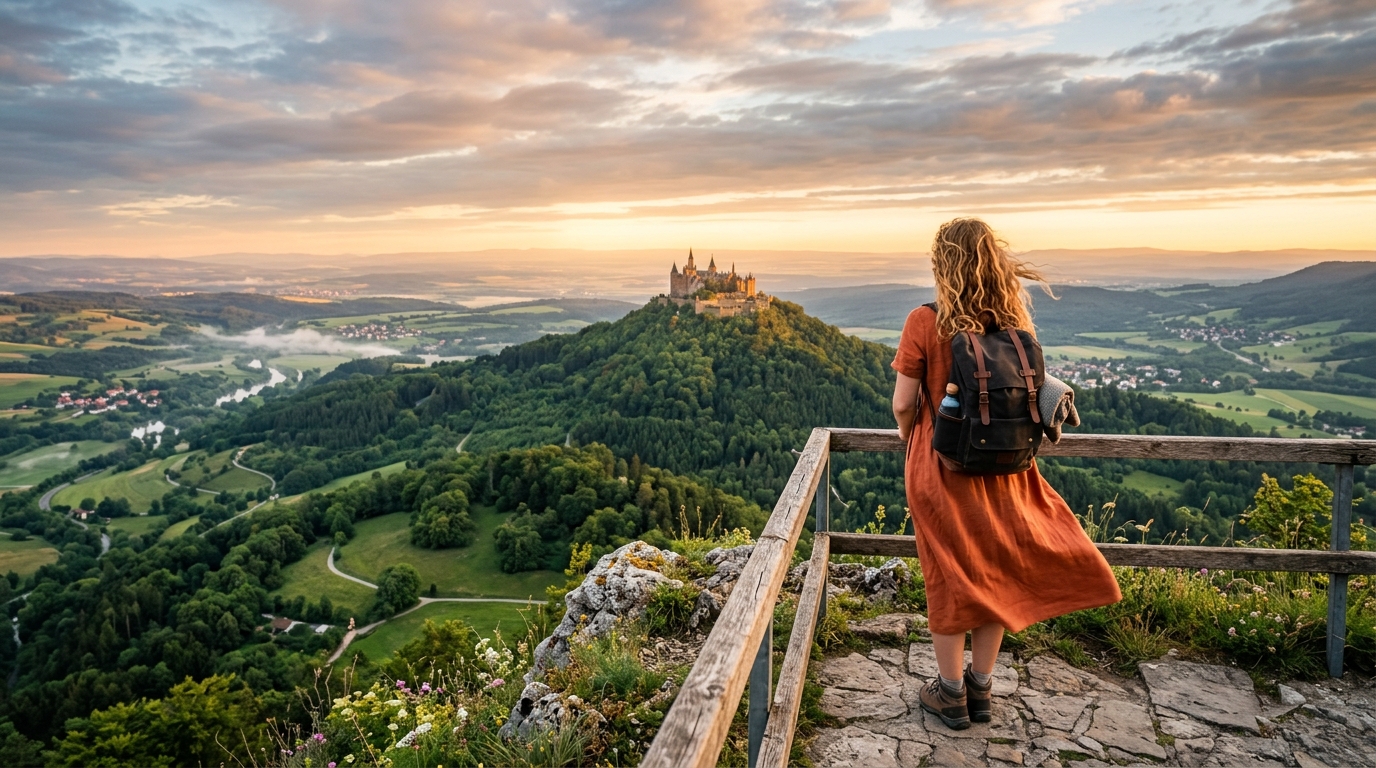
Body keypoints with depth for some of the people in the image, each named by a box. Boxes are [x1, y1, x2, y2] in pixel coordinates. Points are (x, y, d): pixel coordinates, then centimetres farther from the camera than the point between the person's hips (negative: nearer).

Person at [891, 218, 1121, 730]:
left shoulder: (926, 323, -17)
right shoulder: (1017, 321, -4)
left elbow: (903, 404, -13)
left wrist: (910, 438, 8)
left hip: (943, 466, -3)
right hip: (1003, 471, 4)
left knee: (949, 577, 11)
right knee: (994, 574, 17)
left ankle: (951, 693, 25)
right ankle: (981, 687, 31)